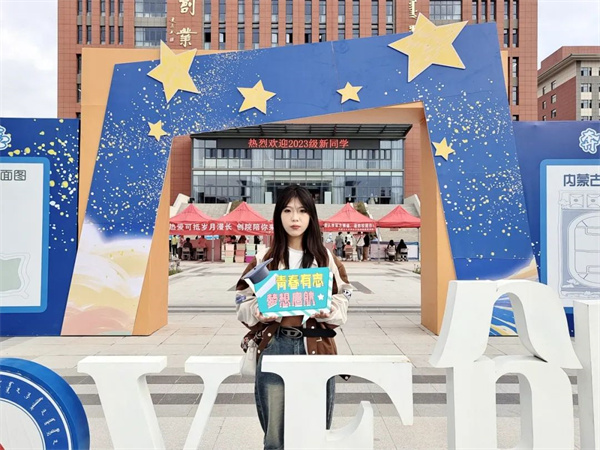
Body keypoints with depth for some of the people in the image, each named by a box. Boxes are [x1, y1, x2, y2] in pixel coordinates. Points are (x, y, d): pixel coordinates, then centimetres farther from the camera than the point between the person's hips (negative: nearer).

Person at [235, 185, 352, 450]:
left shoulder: (326, 258, 6)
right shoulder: (264, 259, 4)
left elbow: (342, 300, 8)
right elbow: (243, 301, 6)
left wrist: (327, 310, -13)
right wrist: (259, 311, -14)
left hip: (316, 346, 1)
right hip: (275, 345, 0)